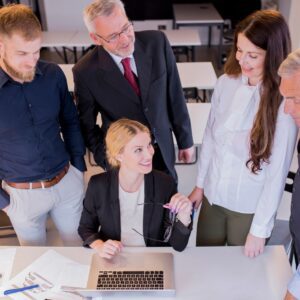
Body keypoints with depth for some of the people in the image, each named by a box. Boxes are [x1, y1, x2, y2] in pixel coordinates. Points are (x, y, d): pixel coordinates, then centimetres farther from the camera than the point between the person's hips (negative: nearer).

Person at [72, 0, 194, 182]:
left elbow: (175, 96, -5)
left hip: (163, 149, 3)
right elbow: (87, 124, -5)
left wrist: (185, 140, 3)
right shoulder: (86, 72, -20)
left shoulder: (157, 43, -15)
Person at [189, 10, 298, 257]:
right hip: (212, 195, 4)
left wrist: (260, 228, -11)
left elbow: (278, 171, -16)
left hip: (250, 207, -4)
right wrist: (200, 184, 10)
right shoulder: (226, 82, -8)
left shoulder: (284, 102, -22)